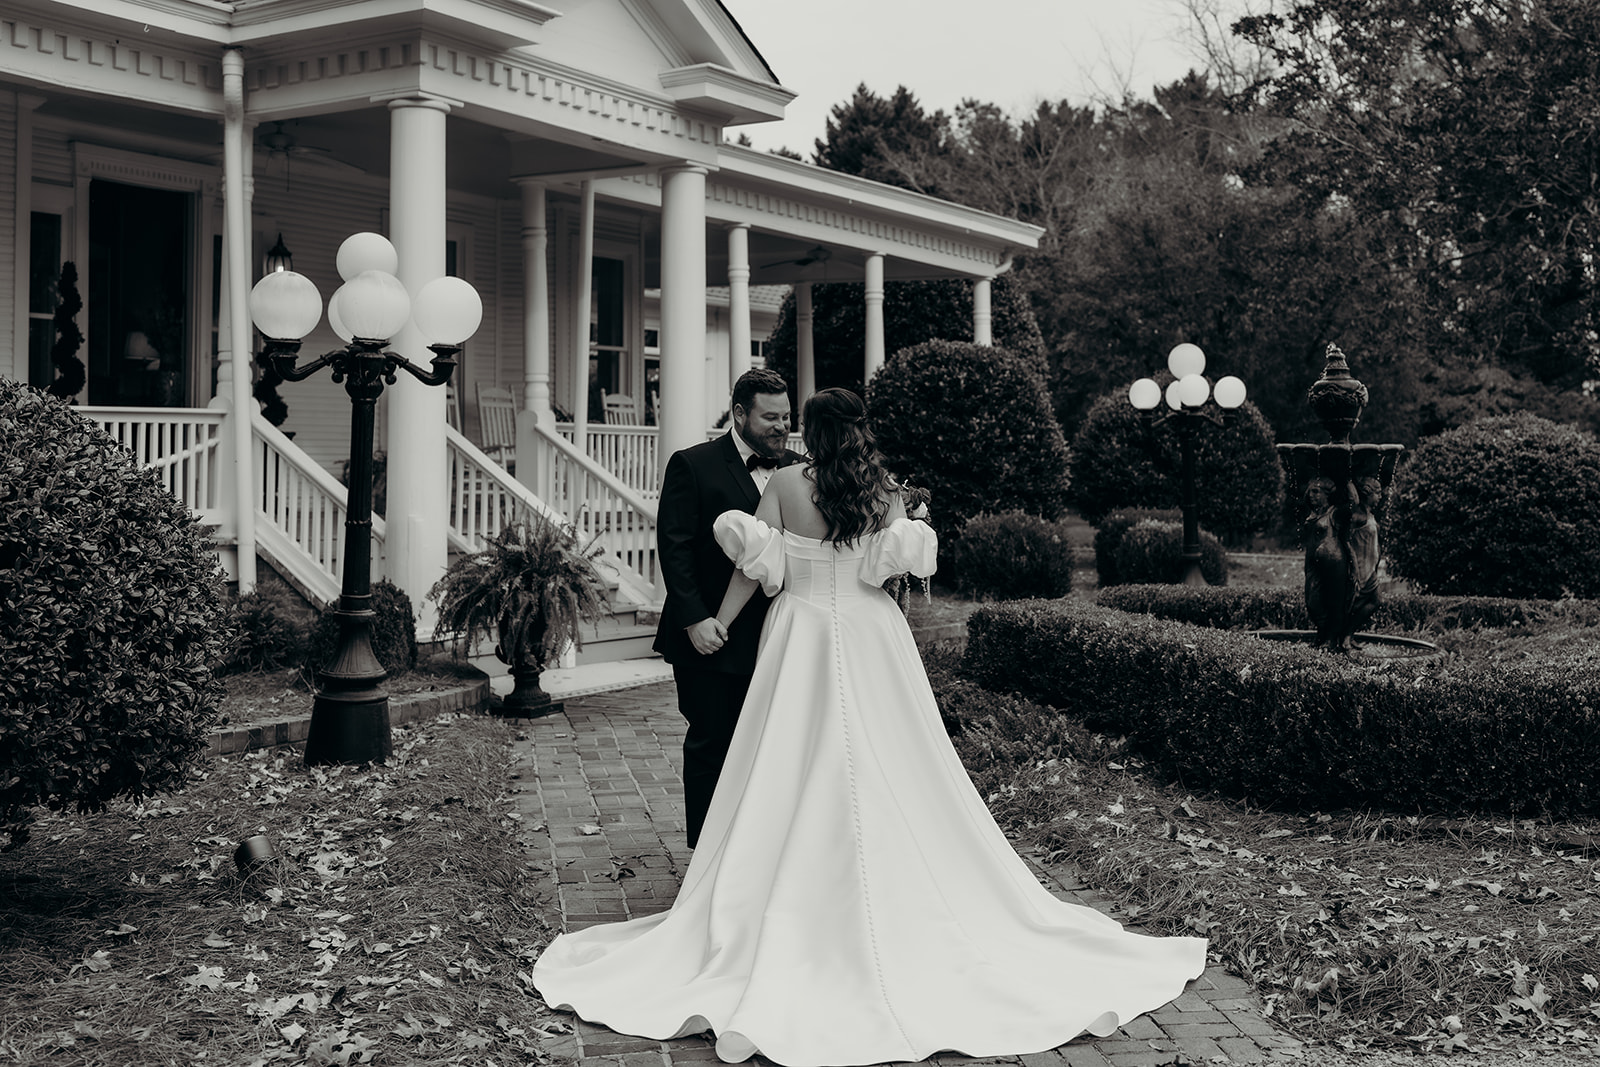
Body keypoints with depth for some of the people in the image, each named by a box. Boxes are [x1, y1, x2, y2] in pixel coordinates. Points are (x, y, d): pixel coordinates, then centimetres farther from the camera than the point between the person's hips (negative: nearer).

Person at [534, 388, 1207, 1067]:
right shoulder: (885, 490, 2)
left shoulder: (786, 485, -5)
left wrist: (715, 626, 5)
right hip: (873, 640, 2)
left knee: (793, 784, 2)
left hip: (803, 644, -2)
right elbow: (896, 564, -4)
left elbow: (754, 569, -5)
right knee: (887, 776, 8)